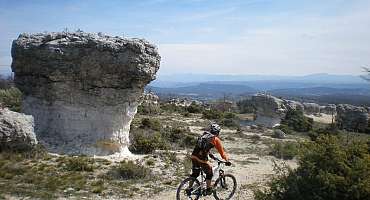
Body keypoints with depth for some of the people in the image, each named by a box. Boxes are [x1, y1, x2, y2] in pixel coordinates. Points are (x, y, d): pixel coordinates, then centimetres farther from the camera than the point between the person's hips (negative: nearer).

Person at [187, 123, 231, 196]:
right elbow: (221, 151, 2)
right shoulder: (216, 139, 0)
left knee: (195, 173, 25)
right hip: (202, 159, -6)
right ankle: (208, 189, 24)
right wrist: (227, 160, 11)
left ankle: (189, 188, 30)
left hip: (194, 156, 6)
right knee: (209, 173, 17)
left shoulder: (204, 135, 18)